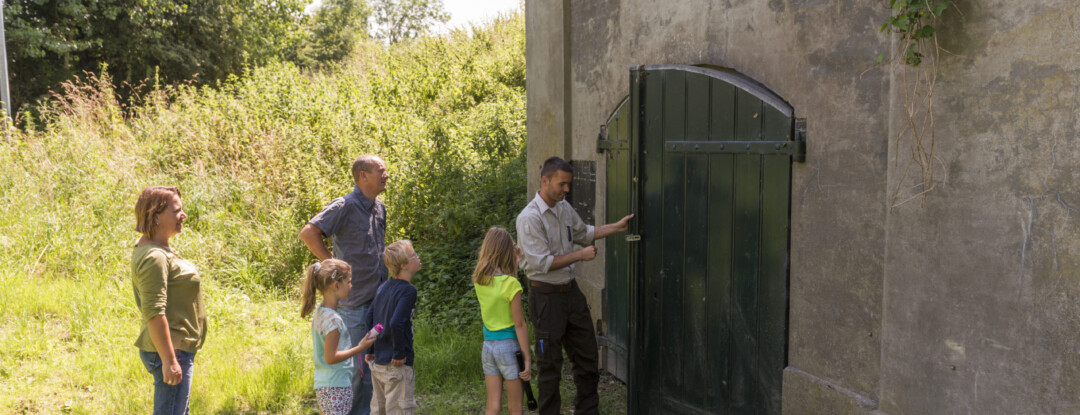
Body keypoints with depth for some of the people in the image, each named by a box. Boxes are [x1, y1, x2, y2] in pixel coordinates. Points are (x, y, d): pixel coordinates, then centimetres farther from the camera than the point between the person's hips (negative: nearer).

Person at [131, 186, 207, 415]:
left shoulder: (160, 248, 13)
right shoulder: (154, 257, -19)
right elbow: (154, 313, -25)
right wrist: (169, 360, -25)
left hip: (176, 349, 11)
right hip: (170, 352, -11)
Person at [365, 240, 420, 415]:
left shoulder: (383, 288, 8)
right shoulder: (408, 290, -17)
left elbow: (369, 320, 11)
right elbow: (396, 323, -28)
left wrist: (370, 351, 17)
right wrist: (399, 354, -17)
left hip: (377, 363, 8)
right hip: (396, 367, -8)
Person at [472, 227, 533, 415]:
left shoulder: (479, 280, 1)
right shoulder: (511, 284, -16)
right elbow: (520, 324, -15)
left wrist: (515, 264, 20)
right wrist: (527, 358, -10)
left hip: (488, 345, 5)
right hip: (509, 346, -5)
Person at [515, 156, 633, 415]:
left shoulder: (564, 208, 5)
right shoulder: (529, 218, -19)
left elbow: (584, 233, 24)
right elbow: (541, 263, -24)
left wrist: (617, 227, 16)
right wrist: (581, 255, -18)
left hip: (571, 290, 8)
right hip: (546, 295, -8)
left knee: (587, 355, 15)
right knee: (550, 363, 4)